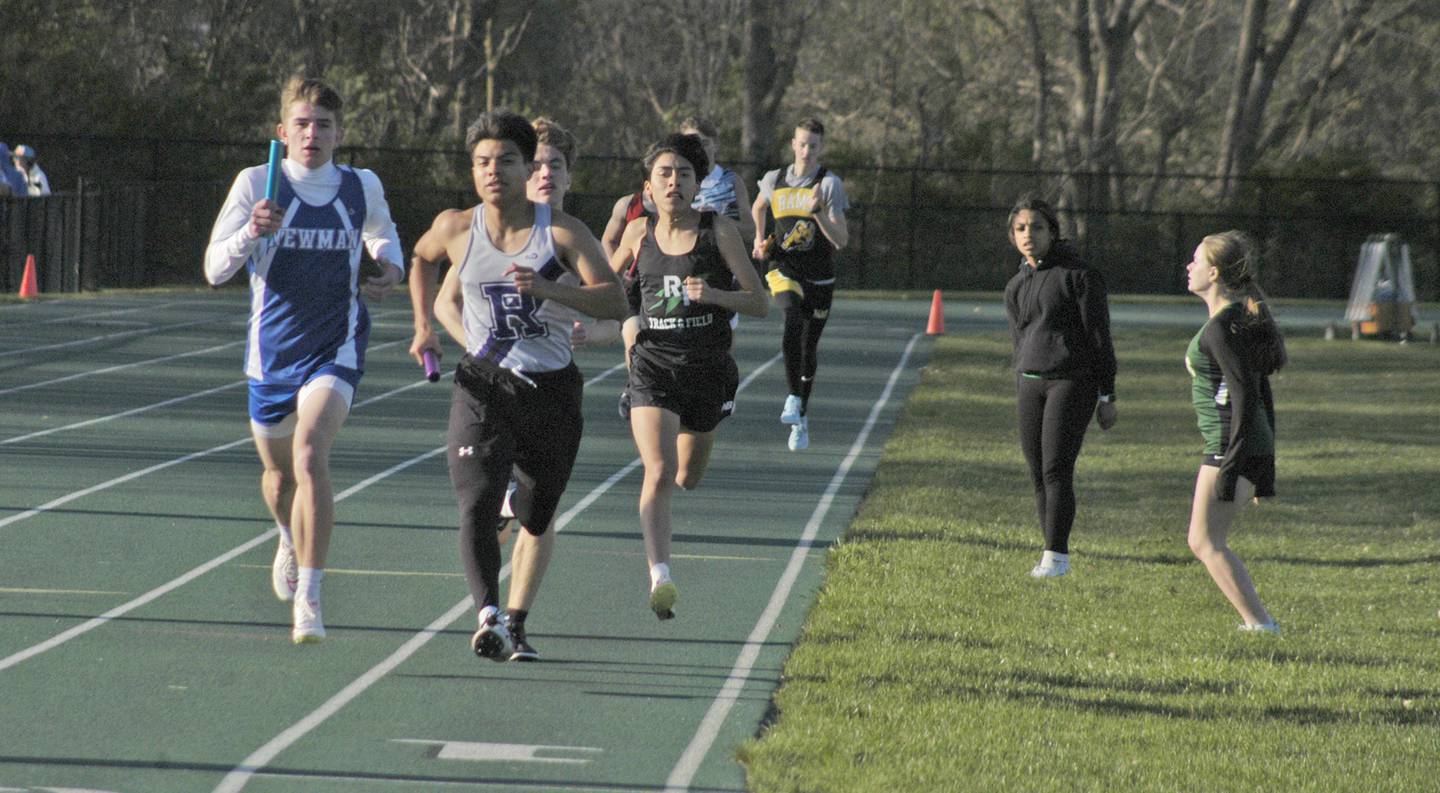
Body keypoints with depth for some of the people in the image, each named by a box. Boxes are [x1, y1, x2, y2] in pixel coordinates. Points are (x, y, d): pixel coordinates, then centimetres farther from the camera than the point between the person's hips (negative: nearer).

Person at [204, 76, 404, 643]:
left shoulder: (363, 187, 0)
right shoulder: (256, 184, -6)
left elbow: (382, 232, 24)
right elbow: (214, 269, -11)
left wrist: (390, 266, 3)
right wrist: (250, 233, -29)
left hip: (335, 351, -2)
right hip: (271, 353, 2)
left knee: (310, 457, -25)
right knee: (279, 473, 19)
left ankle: (308, 597, -23)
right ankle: (291, 541, 55)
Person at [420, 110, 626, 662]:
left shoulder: (562, 232, -6)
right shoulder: (456, 229, 0)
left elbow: (616, 302, -14)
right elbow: (418, 260, 23)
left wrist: (550, 288, -30)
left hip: (552, 389, 1)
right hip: (483, 385, -1)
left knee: (538, 518, 12)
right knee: (477, 508, -21)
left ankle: (516, 624, 27)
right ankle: (488, 616, -34)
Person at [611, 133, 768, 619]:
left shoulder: (719, 231, -6)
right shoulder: (639, 233, 1)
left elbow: (761, 303, -7)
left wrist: (714, 295, -24)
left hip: (708, 372, 1)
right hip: (654, 369, -1)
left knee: (687, 479, 18)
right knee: (659, 474, -20)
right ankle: (660, 579, -25)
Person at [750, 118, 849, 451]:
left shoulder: (830, 184, -7)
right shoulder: (774, 180, 3)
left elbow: (841, 240, -14)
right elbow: (758, 207, 28)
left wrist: (818, 213, -28)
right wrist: (759, 239, 14)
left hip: (819, 278, 0)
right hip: (783, 271, 0)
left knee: (809, 349, 8)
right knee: (794, 312, -32)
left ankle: (801, 418, 29)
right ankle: (794, 396, -27)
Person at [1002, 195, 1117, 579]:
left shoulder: (1079, 275, -5)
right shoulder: (1015, 288, 13)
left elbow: (1099, 337, -5)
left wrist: (1106, 397, -7)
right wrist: (1025, 387, 21)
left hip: (1072, 382, -6)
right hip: (1029, 384, 6)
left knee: (1056, 470, -12)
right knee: (1038, 473, 3)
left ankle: (1057, 554, -9)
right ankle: (1052, 554, 9)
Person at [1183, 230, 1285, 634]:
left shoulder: (1220, 328, -16)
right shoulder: (1244, 319, 14)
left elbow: (1244, 395, -21)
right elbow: (1261, 392, 18)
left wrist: (1231, 465, -22)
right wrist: (1265, 459, 21)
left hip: (1230, 444, -10)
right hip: (1257, 444, 10)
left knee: (1206, 541, -4)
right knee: (1206, 541, 15)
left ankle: (1259, 624, -8)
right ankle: (1256, 620, 13)